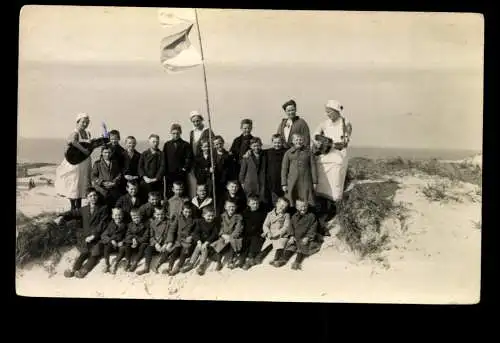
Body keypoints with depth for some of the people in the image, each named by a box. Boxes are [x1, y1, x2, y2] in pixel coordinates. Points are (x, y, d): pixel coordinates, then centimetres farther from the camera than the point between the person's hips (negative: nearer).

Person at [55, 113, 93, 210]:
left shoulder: (88, 133, 8)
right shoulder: (75, 133, -16)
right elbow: (73, 142, -39)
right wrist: (84, 150, -37)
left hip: (85, 162, 7)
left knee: (82, 184, 15)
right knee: (73, 185, 1)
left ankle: (79, 208, 26)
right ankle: (73, 207, 12)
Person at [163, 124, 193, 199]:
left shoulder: (185, 145, 4)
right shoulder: (167, 145, 12)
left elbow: (189, 158, -2)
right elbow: (164, 159, 11)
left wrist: (185, 168, -10)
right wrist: (165, 171, 2)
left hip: (181, 175, -2)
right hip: (169, 174, 2)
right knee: (169, 195, 3)